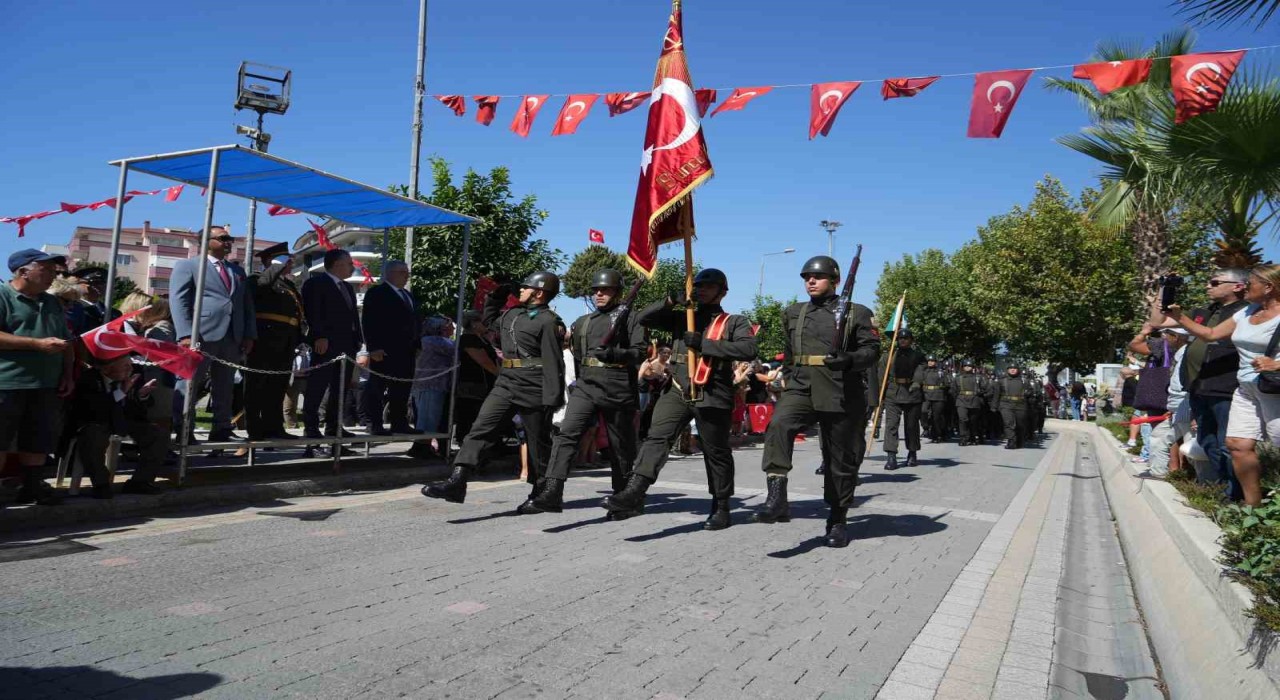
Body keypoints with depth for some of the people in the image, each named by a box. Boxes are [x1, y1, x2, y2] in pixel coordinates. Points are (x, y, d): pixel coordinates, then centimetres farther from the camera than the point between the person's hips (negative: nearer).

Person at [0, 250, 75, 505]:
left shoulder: (53, 303, 18)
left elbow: (67, 341, 23)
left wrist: (68, 374, 12)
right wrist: (38, 344, -19)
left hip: (47, 384, 7)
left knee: (39, 439, 10)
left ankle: (32, 485, 21)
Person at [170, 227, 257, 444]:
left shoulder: (237, 271, 24)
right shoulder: (187, 266, 8)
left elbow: (247, 304, 20)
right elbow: (178, 301, -4)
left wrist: (249, 335, 7)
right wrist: (186, 334, -16)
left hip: (232, 337, 5)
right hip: (201, 335, -5)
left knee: (225, 387, 6)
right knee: (188, 385, -5)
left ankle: (221, 429, 10)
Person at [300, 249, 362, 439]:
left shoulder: (347, 287, 23)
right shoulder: (315, 283, -2)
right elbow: (312, 312, -11)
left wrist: (358, 339, 10)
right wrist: (320, 336, -20)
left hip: (347, 344, 8)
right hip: (326, 344, -8)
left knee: (340, 387, 8)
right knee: (318, 386, -6)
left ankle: (333, 426, 14)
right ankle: (311, 427, -3)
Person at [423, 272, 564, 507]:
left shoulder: (548, 321, -9)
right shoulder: (512, 313, 16)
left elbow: (553, 363, -15)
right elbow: (490, 320, 38)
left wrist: (551, 399, -19)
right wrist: (495, 297, 24)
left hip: (533, 390, -7)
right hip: (506, 384, 7)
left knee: (538, 442, 6)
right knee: (481, 428, -6)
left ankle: (541, 492, 20)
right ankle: (457, 482, -13)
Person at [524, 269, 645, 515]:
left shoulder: (629, 319, 3)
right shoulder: (582, 322, 19)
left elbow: (639, 352, -8)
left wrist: (614, 353, -21)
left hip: (618, 389, -3)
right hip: (586, 386, 4)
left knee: (620, 444, 7)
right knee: (567, 433, -15)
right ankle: (552, 493, -22)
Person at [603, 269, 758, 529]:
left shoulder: (734, 322, 8)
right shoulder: (682, 318, 20)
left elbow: (748, 348, -12)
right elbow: (644, 318, 14)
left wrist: (704, 344, -18)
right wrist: (670, 301, -3)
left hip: (712, 395, -3)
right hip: (677, 391, 3)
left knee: (716, 452, 6)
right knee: (656, 437, -14)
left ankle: (721, 508, 19)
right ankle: (634, 493, -24)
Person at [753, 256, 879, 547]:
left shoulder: (857, 313, 5)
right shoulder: (793, 313, 17)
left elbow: (872, 350, -2)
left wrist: (849, 359, -21)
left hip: (841, 393, -2)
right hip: (801, 388, 2)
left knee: (841, 458, 5)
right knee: (778, 425, -28)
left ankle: (837, 520, 21)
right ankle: (777, 498, -30)